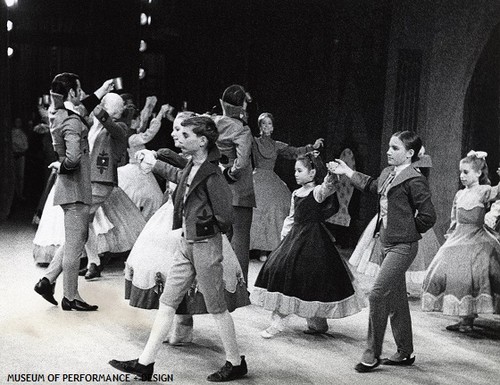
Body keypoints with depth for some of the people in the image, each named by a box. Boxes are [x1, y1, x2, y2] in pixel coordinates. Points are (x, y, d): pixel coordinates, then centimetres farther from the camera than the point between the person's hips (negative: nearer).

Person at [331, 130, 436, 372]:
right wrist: (347, 172, 31)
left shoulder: (414, 180, -16)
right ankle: (405, 353, 25)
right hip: (387, 243, 9)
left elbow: (428, 217, -16)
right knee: (396, 298, 14)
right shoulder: (388, 173, 9)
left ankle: (372, 354, 0)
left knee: (378, 294, -11)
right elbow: (371, 185, 31)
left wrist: (408, 230, -4)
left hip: (402, 246, -9)